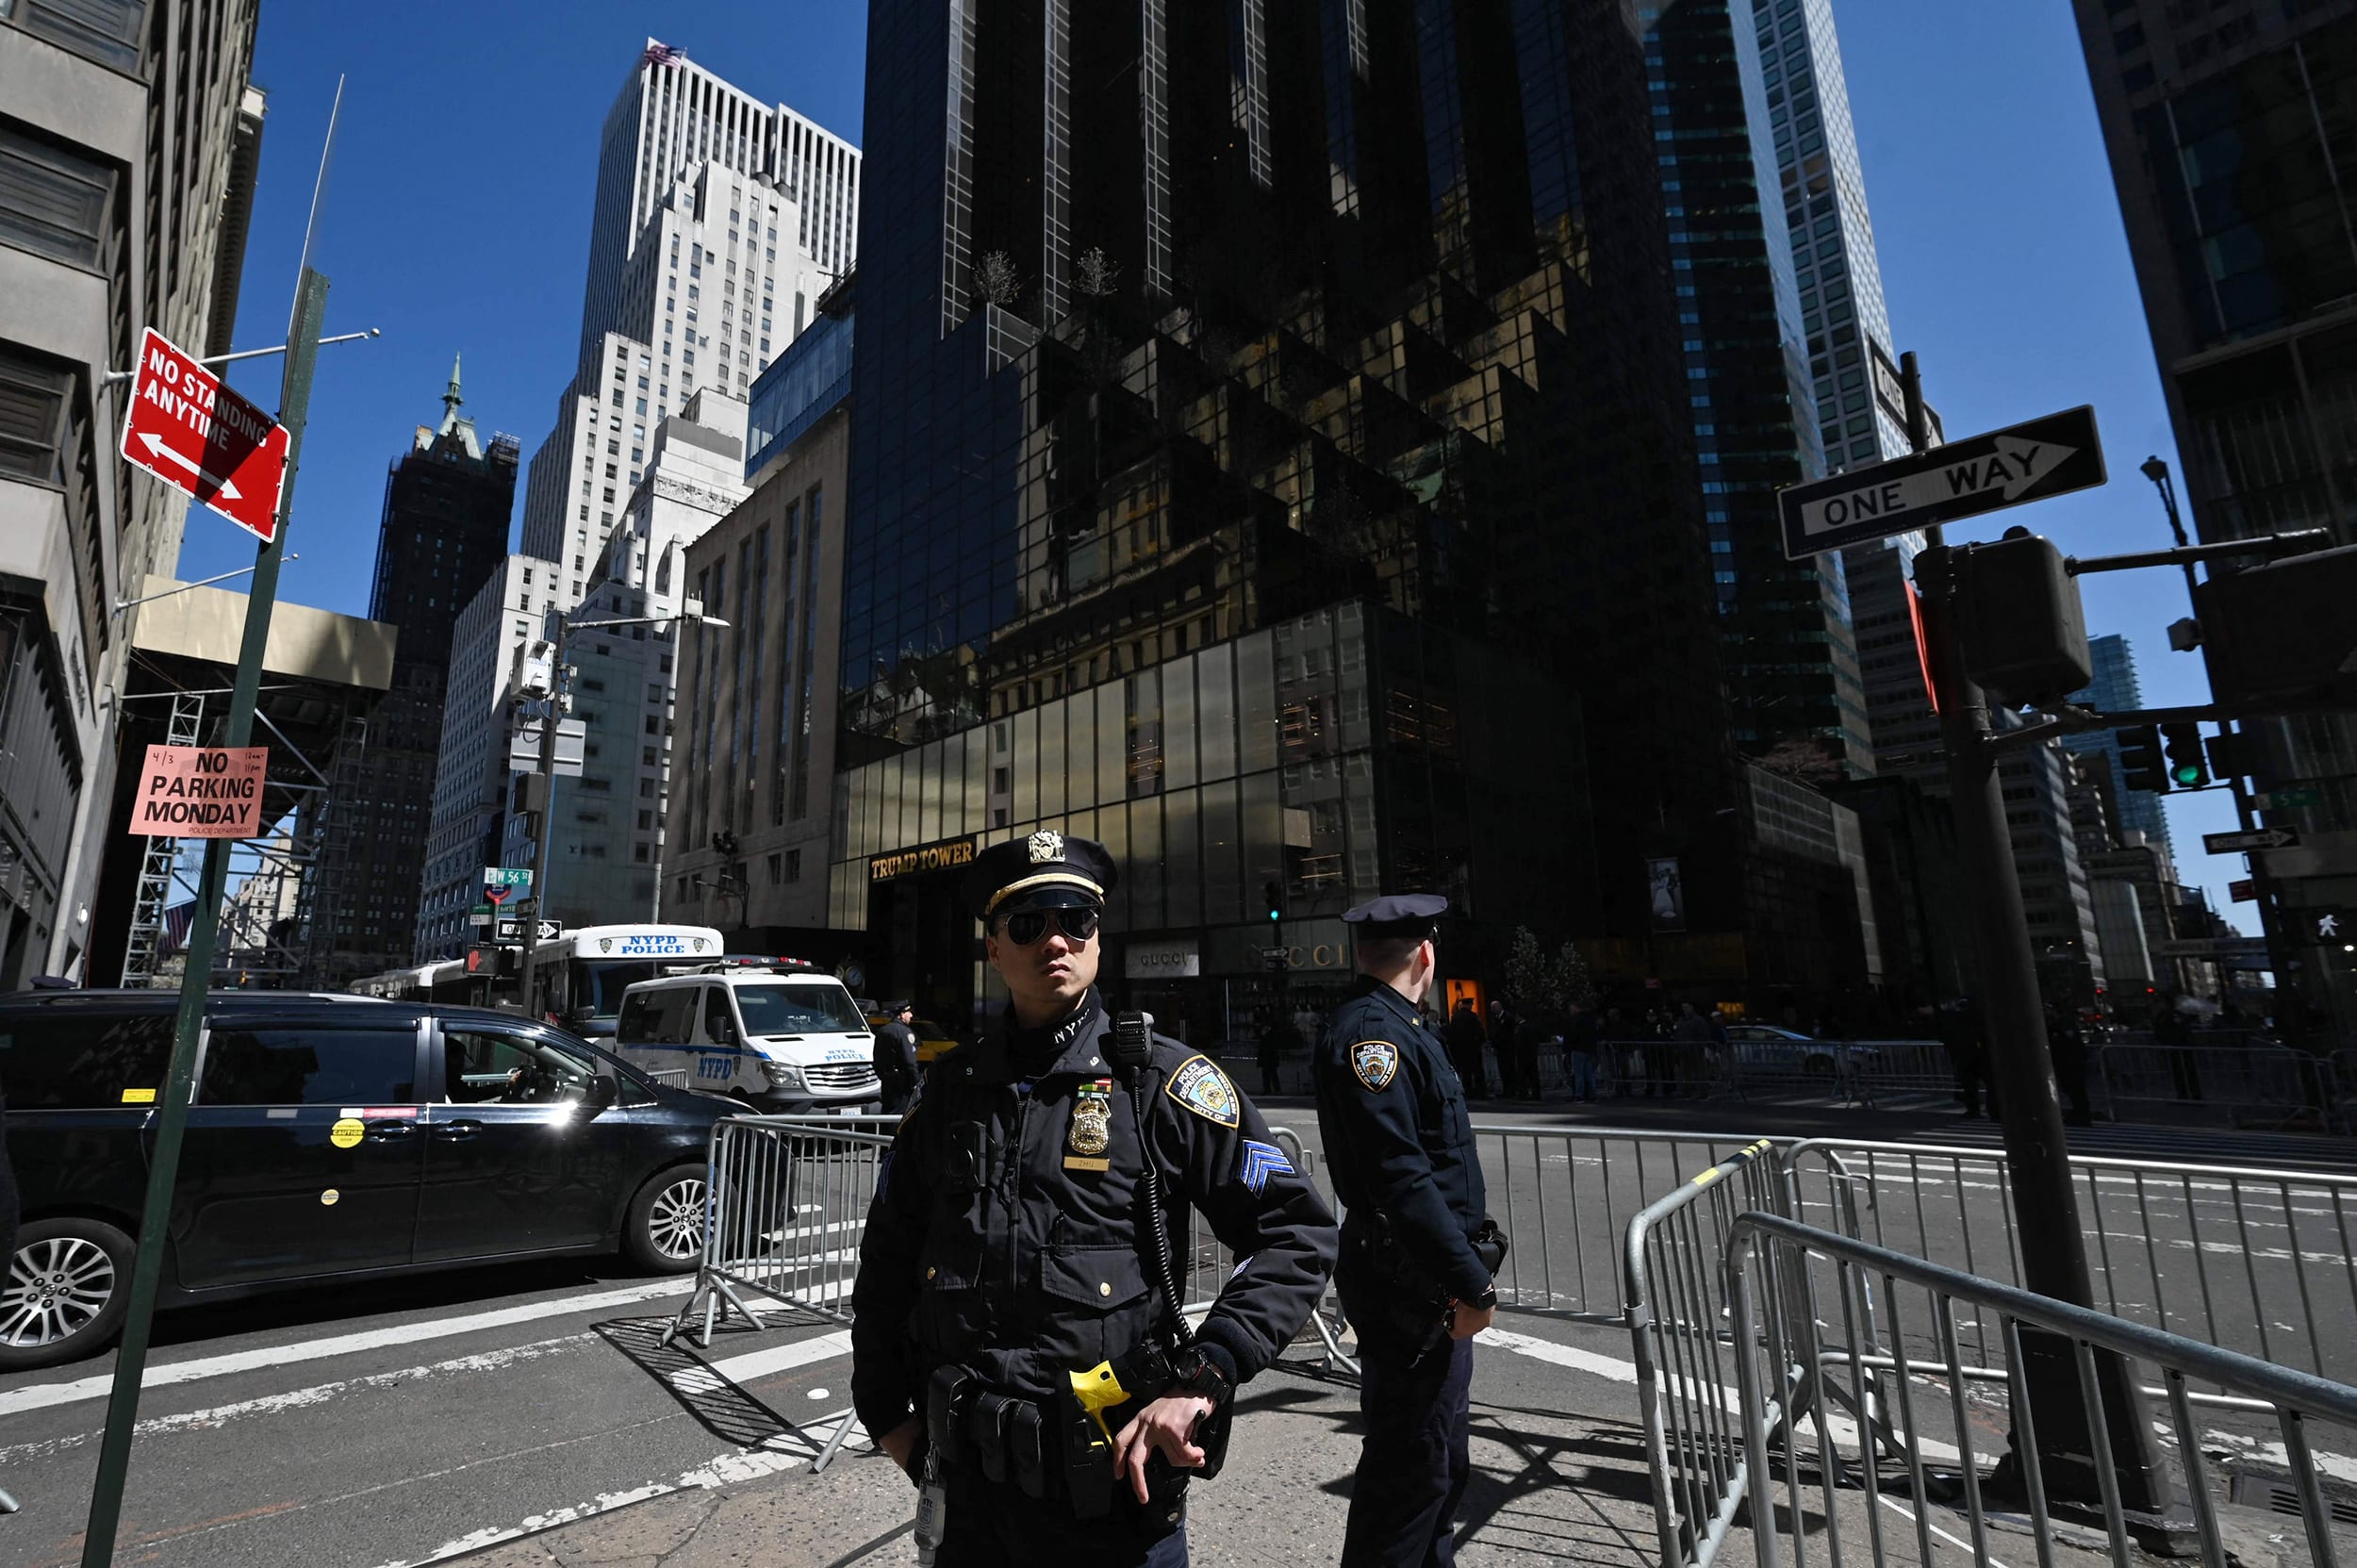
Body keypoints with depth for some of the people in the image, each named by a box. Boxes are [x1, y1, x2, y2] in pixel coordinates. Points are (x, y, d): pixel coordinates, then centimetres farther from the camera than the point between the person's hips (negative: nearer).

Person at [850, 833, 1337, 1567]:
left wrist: (1204, 1377, -20)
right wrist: (888, 1415, 10)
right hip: (965, 1479, 4)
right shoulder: (951, 1091, 1)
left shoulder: (1163, 1080, -11)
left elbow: (1297, 1234, -12)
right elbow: (886, 1264, 13)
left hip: (1114, 1478, -3)